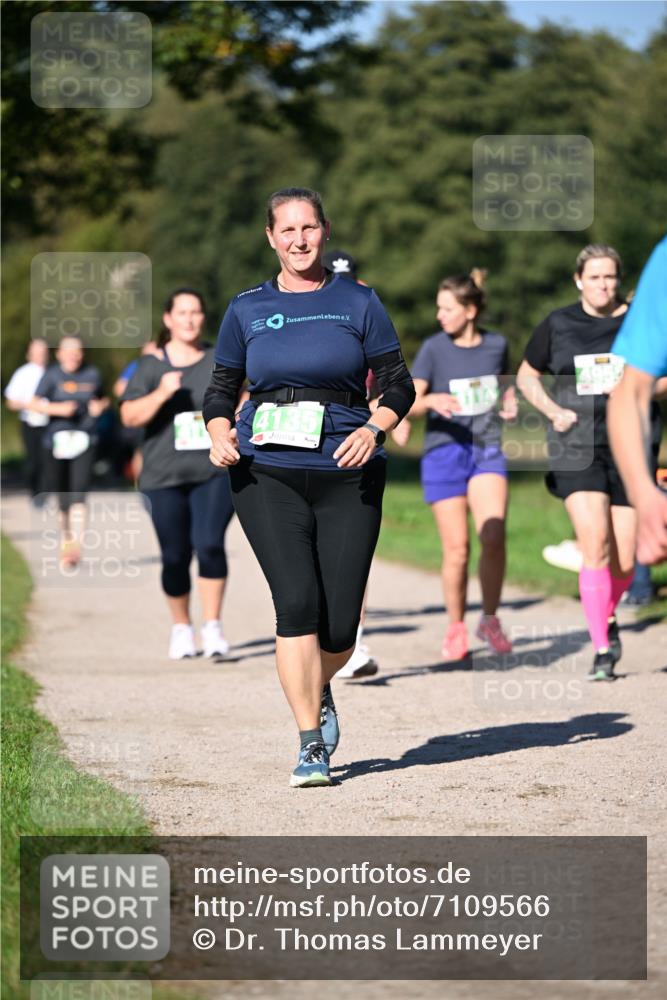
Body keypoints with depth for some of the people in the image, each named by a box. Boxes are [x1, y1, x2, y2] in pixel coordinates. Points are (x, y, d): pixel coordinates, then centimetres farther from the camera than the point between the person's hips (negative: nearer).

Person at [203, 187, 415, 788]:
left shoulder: (358, 303, 7)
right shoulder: (247, 309, 11)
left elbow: (399, 385, 6)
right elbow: (221, 391, 16)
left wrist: (374, 428, -14)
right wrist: (221, 433, -5)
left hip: (347, 473, 0)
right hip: (267, 473, 0)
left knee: (340, 625, -3)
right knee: (298, 601, -17)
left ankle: (320, 690, 33)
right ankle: (311, 745, -8)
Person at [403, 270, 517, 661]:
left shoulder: (497, 345, 4)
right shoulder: (434, 348, -2)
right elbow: (410, 402, -8)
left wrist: (511, 404, 2)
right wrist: (432, 400, -29)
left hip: (488, 451, 1)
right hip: (444, 451, -1)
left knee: (494, 536, -18)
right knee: (457, 549, -1)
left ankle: (490, 620, -1)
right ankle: (456, 628, 17)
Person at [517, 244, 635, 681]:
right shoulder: (558, 324, 4)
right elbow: (527, 375, 16)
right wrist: (553, 410, 0)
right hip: (576, 444, -1)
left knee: (624, 560, 1)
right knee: (595, 544, -19)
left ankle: (609, 617, 35)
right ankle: (602, 651, -14)